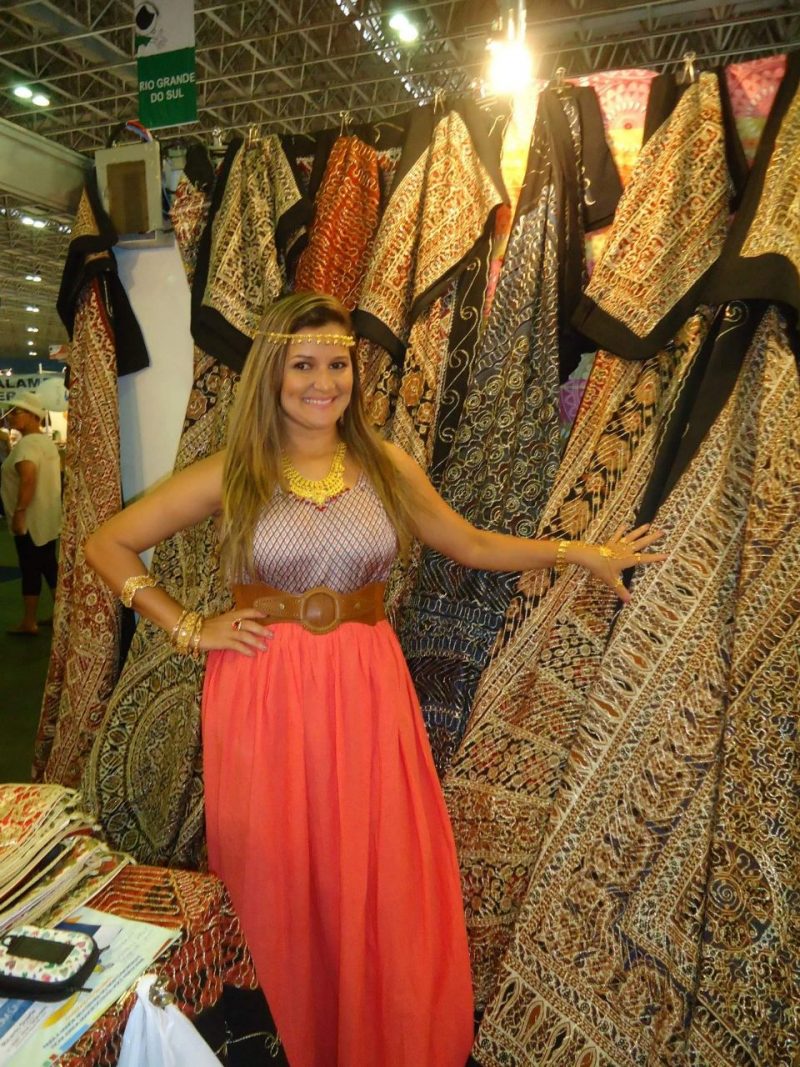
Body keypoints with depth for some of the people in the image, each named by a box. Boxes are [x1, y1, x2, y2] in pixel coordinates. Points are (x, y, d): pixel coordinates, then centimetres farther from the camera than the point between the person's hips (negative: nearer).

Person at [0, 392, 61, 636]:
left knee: (30, 569, -1)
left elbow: (28, 476, -31)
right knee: (49, 565, 15)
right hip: (47, 517, 9)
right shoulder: (47, 441, 14)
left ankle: (29, 623, 8)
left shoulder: (26, 444, -16)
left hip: (30, 519, -9)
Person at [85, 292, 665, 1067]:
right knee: (278, 895, 12)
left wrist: (582, 552, 9)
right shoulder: (230, 475, -2)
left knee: (383, 892, 9)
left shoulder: (387, 467, 4)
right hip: (262, 696, -1)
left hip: (366, 691, 2)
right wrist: (188, 630, -4)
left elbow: (474, 547, 13)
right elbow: (107, 546, 4)